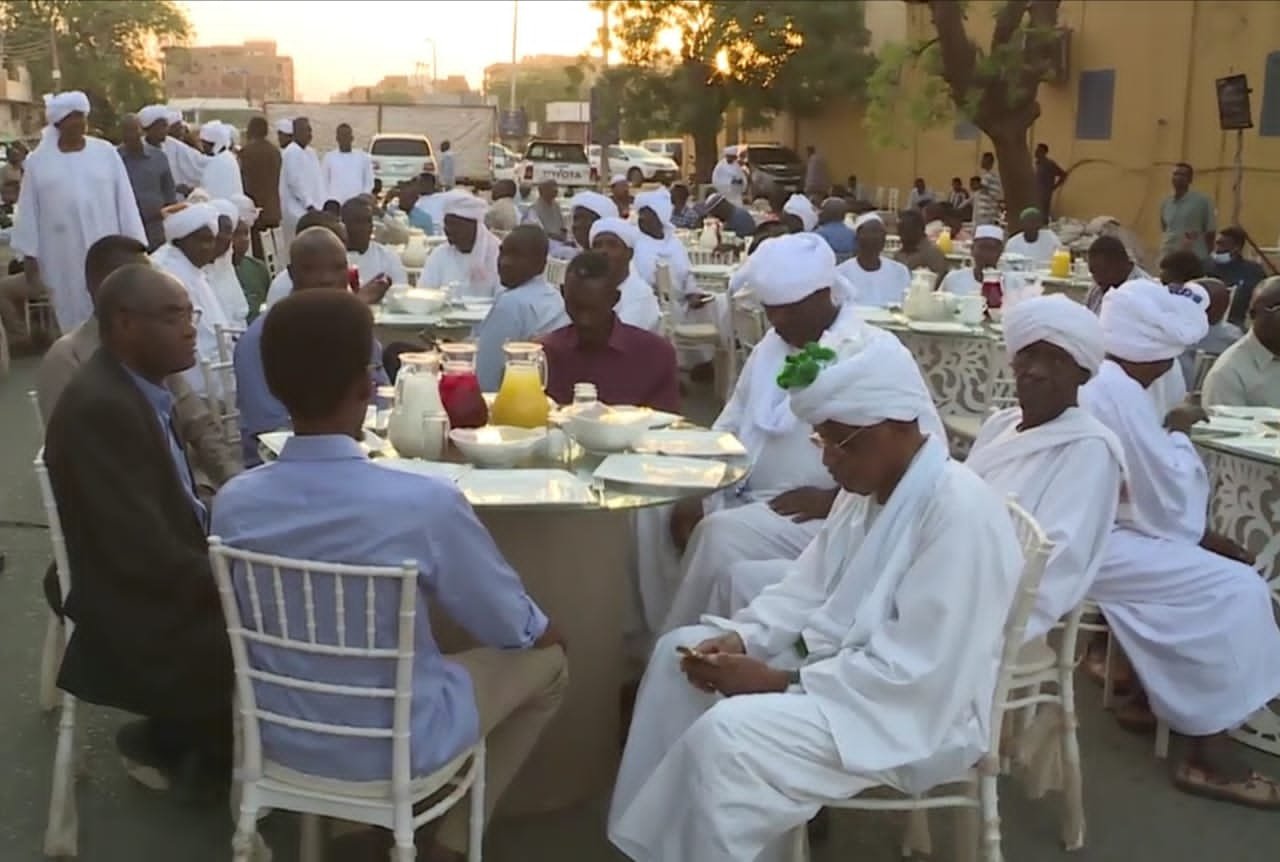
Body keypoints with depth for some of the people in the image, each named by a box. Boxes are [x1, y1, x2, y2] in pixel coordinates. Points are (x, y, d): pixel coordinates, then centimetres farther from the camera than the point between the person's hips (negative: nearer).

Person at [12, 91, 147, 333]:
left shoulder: (106, 152, 1)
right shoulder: (38, 161, 2)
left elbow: (125, 203, 2)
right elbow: (28, 214, 5)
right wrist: (30, 262, 3)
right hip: (63, 261, 0)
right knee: (75, 320, 6)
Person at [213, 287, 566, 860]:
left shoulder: (232, 503, -14)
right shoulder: (426, 503, -28)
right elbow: (515, 629, -12)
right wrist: (545, 632, 12)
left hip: (281, 735, 5)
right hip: (395, 745, -5)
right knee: (546, 660, 19)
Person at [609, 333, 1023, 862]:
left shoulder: (960, 512, -25)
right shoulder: (869, 489, 5)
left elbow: (912, 671, -27)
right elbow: (808, 589, 11)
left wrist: (779, 682, -24)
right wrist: (742, 638, -7)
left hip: (914, 713, -10)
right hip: (838, 660, 10)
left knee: (726, 736, -28)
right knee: (680, 651, 6)